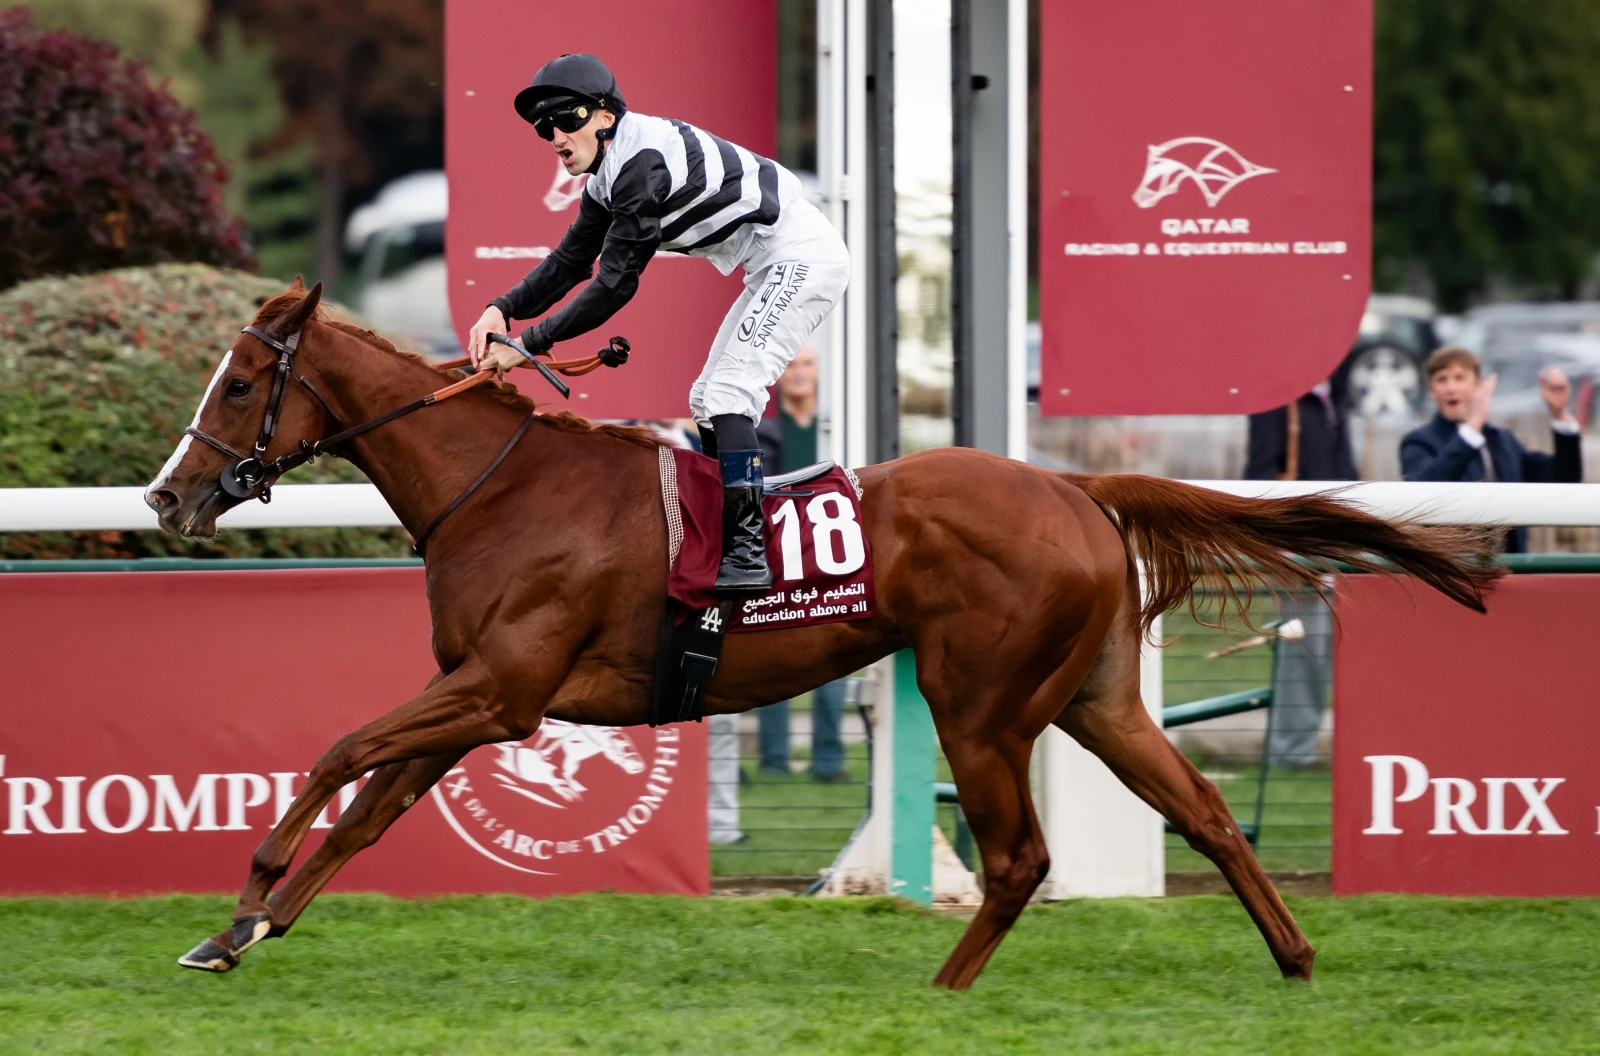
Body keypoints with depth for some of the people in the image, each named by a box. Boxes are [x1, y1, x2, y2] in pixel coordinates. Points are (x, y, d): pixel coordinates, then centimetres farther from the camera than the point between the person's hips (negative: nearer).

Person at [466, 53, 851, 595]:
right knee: (708, 400, 13)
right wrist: (503, 309, -6)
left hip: (803, 255, -11)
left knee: (730, 390, -18)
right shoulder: (609, 174, 9)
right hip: (777, 269, 11)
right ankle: (724, 538, 17)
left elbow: (616, 284, -25)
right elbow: (569, 261, 11)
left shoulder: (641, 162, -24)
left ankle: (747, 552, -23)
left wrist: (529, 344, -21)